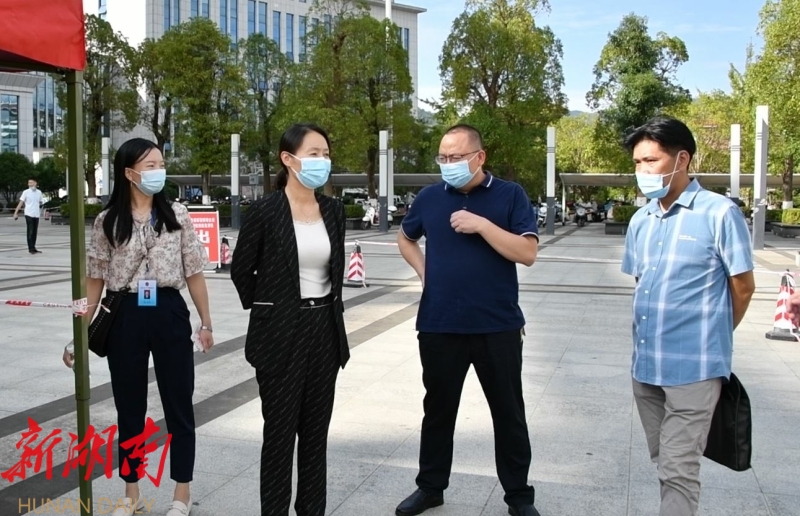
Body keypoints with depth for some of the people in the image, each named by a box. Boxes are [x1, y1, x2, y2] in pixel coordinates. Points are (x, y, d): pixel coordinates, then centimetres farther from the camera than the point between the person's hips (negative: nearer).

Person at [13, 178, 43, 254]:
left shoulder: (39, 192, 9)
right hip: (29, 214, -4)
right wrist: (16, 213, -10)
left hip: (36, 215, 4)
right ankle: (31, 248, -3)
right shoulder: (26, 192, -3)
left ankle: (33, 248, 16)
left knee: (35, 232, 8)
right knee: (30, 232, -6)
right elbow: (21, 203, -4)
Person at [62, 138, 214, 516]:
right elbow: (95, 279, 6)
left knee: (178, 404, 7)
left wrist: (206, 323, 4)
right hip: (125, 316, 1)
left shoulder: (177, 215, 1)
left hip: (169, 314, 0)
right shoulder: (107, 221, 1)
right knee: (129, 407, 12)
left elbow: (194, 273, 3)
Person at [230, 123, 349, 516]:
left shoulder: (334, 210, 4)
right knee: (280, 431, 5)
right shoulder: (265, 211, -11)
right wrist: (266, 308, 6)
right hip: (280, 333, -5)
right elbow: (241, 270, -1)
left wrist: (330, 311, 15)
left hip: (324, 330, 5)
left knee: (316, 431, 13)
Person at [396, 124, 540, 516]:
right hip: (439, 326, 2)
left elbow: (527, 253, -11)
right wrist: (423, 271, 5)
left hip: (497, 327, -2)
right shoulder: (430, 197, 6)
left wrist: (482, 225, -19)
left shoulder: (510, 195, -3)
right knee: (438, 409, 14)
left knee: (508, 413, 10)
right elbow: (406, 238, 22)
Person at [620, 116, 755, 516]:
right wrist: (654, 330, 13)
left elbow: (743, 288, -4)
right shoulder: (640, 220, 7)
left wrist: (712, 336, 8)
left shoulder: (720, 213, -11)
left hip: (693, 367, -6)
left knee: (678, 471, -3)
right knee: (664, 463, 19)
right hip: (645, 365, 6)